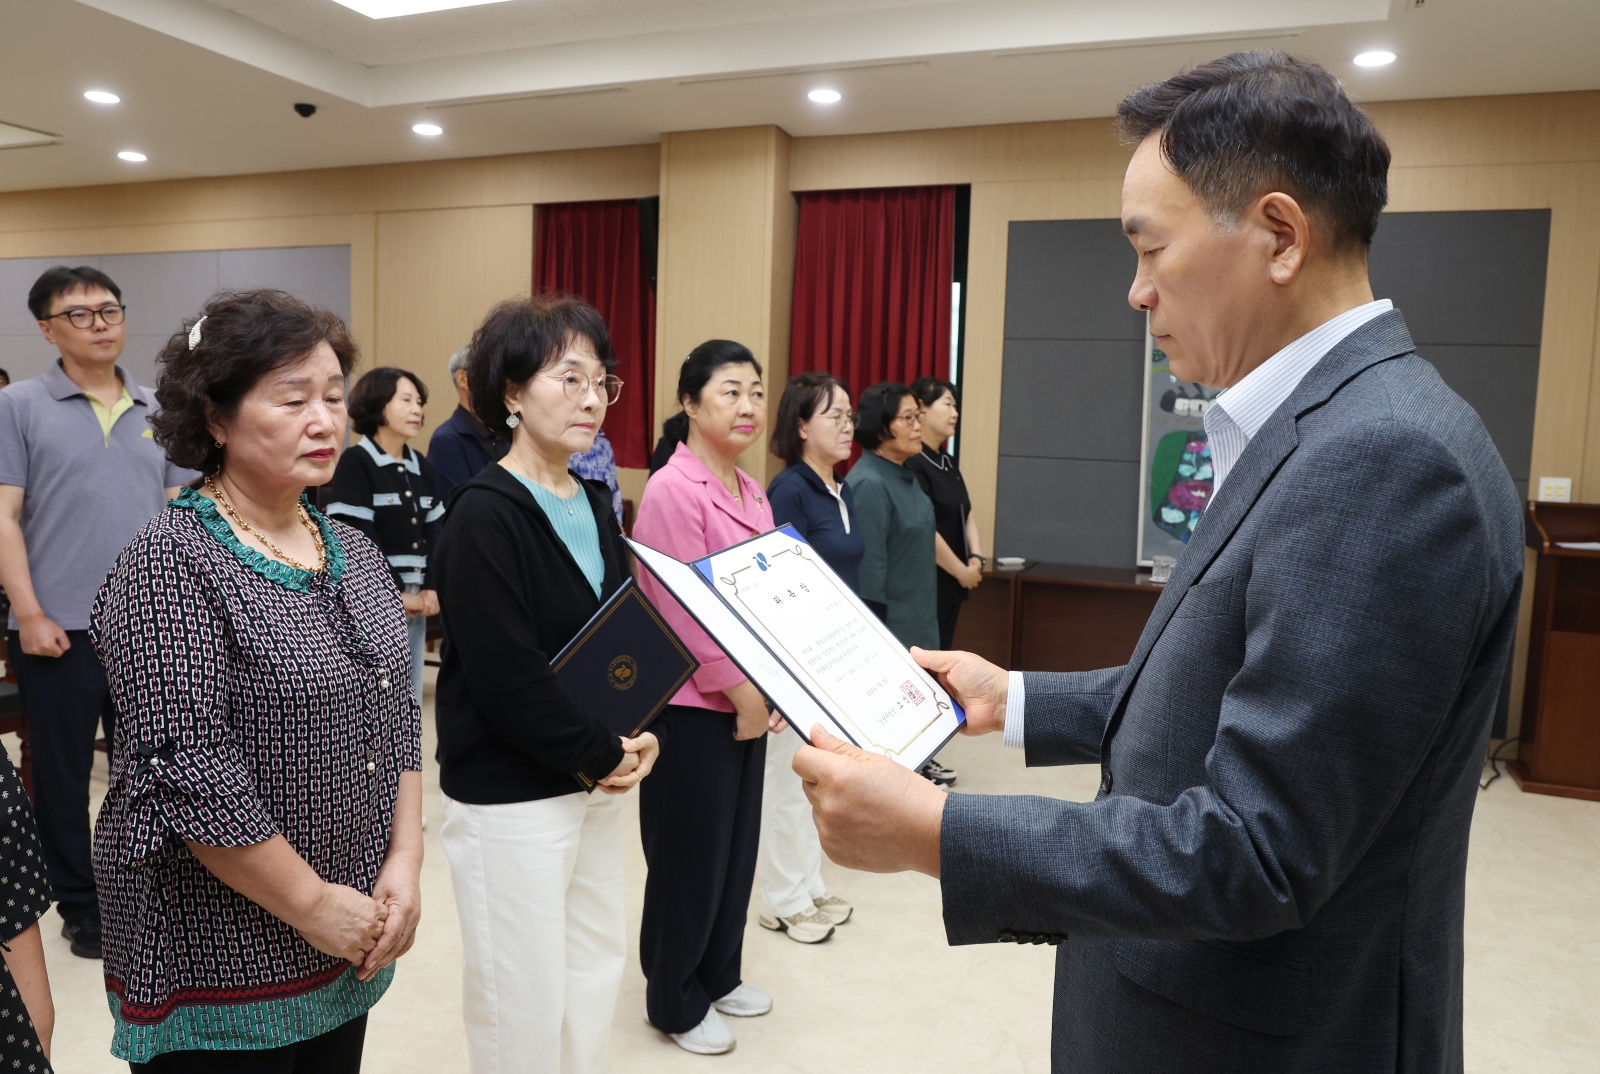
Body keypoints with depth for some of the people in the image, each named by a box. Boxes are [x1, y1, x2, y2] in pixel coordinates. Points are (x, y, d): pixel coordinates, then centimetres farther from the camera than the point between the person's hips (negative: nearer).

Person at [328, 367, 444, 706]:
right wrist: (395, 594, -13)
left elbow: (433, 534, 10)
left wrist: (431, 588, -3)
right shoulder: (355, 463, -7)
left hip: (415, 598, 7)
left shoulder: (422, 466, 13)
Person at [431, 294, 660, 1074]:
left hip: (593, 783, 8)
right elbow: (506, 679, -22)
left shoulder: (595, 504, 7)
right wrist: (605, 755, -13)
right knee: (523, 1001, 7)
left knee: (597, 969, 19)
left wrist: (635, 738, -6)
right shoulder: (484, 516, -17)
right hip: (509, 798, -7)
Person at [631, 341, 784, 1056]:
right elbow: (680, 612, -19)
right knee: (690, 856, 7)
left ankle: (718, 975, 38)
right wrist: (739, 693, -15)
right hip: (693, 707, -8)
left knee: (737, 845, 18)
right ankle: (675, 1003, 27)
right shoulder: (672, 489, -17)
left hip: (747, 702, 8)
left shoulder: (751, 492, 10)